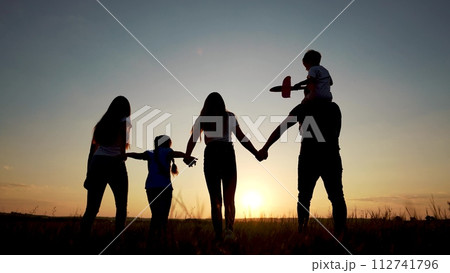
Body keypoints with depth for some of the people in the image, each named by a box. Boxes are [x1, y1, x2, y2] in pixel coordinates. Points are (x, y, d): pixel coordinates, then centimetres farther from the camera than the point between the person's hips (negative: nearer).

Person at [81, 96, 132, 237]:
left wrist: (89, 174, 18)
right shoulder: (124, 121, 10)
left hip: (96, 162, 5)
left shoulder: (101, 123, 23)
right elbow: (122, 139, -13)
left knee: (91, 208, 5)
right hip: (114, 163, -5)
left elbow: (92, 150, 19)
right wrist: (122, 154, -16)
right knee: (121, 206, 5)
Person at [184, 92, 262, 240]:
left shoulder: (202, 119, 14)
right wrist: (256, 153, 14)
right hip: (227, 152, 0)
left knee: (215, 198, 6)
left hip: (210, 153, 0)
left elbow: (192, 139, 0)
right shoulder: (230, 116, 14)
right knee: (229, 197, 4)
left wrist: (187, 156, -6)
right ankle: (229, 227, -18)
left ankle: (218, 234, 2)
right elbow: (242, 138, 10)